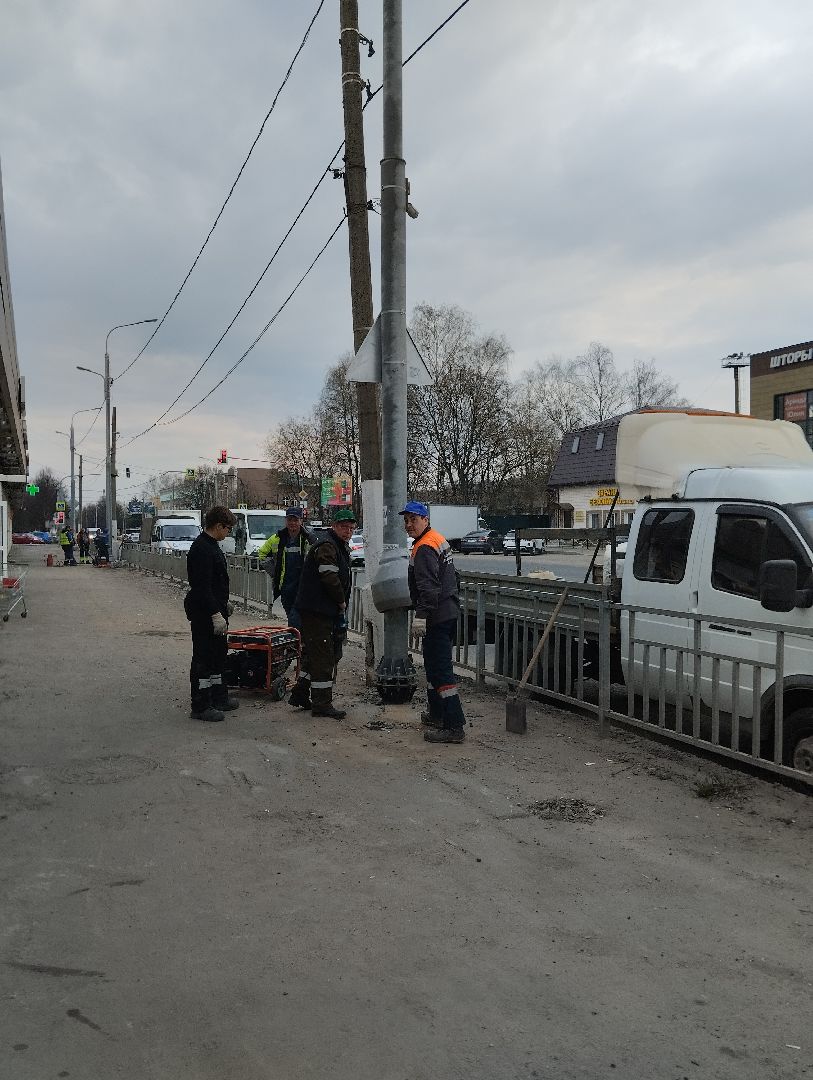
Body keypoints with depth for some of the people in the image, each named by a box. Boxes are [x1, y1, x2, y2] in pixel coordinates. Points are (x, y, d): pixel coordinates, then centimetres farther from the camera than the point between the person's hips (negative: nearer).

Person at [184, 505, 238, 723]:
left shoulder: (211, 546, 13)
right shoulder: (202, 549, -20)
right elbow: (202, 587, -26)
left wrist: (224, 603, 30)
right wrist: (216, 614, -27)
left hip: (215, 610, 11)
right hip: (204, 613, -11)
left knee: (218, 654, 19)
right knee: (203, 658, -4)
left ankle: (219, 698, 30)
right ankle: (201, 707, 3)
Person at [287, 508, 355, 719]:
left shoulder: (340, 547, 19)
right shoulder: (326, 545, -15)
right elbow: (330, 578, -24)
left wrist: (341, 603, 11)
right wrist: (342, 602, -11)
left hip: (323, 610, 11)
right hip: (316, 611, -11)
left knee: (313, 654, 17)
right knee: (323, 656, -6)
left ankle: (300, 694, 27)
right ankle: (322, 704, 0)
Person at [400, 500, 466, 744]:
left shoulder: (424, 548, -16)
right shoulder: (438, 540, 17)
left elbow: (429, 587, -25)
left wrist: (421, 616, -27)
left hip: (437, 618, -11)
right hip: (449, 612, 11)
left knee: (440, 670, -10)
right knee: (433, 665, 22)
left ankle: (455, 726, -10)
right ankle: (437, 714, 34)